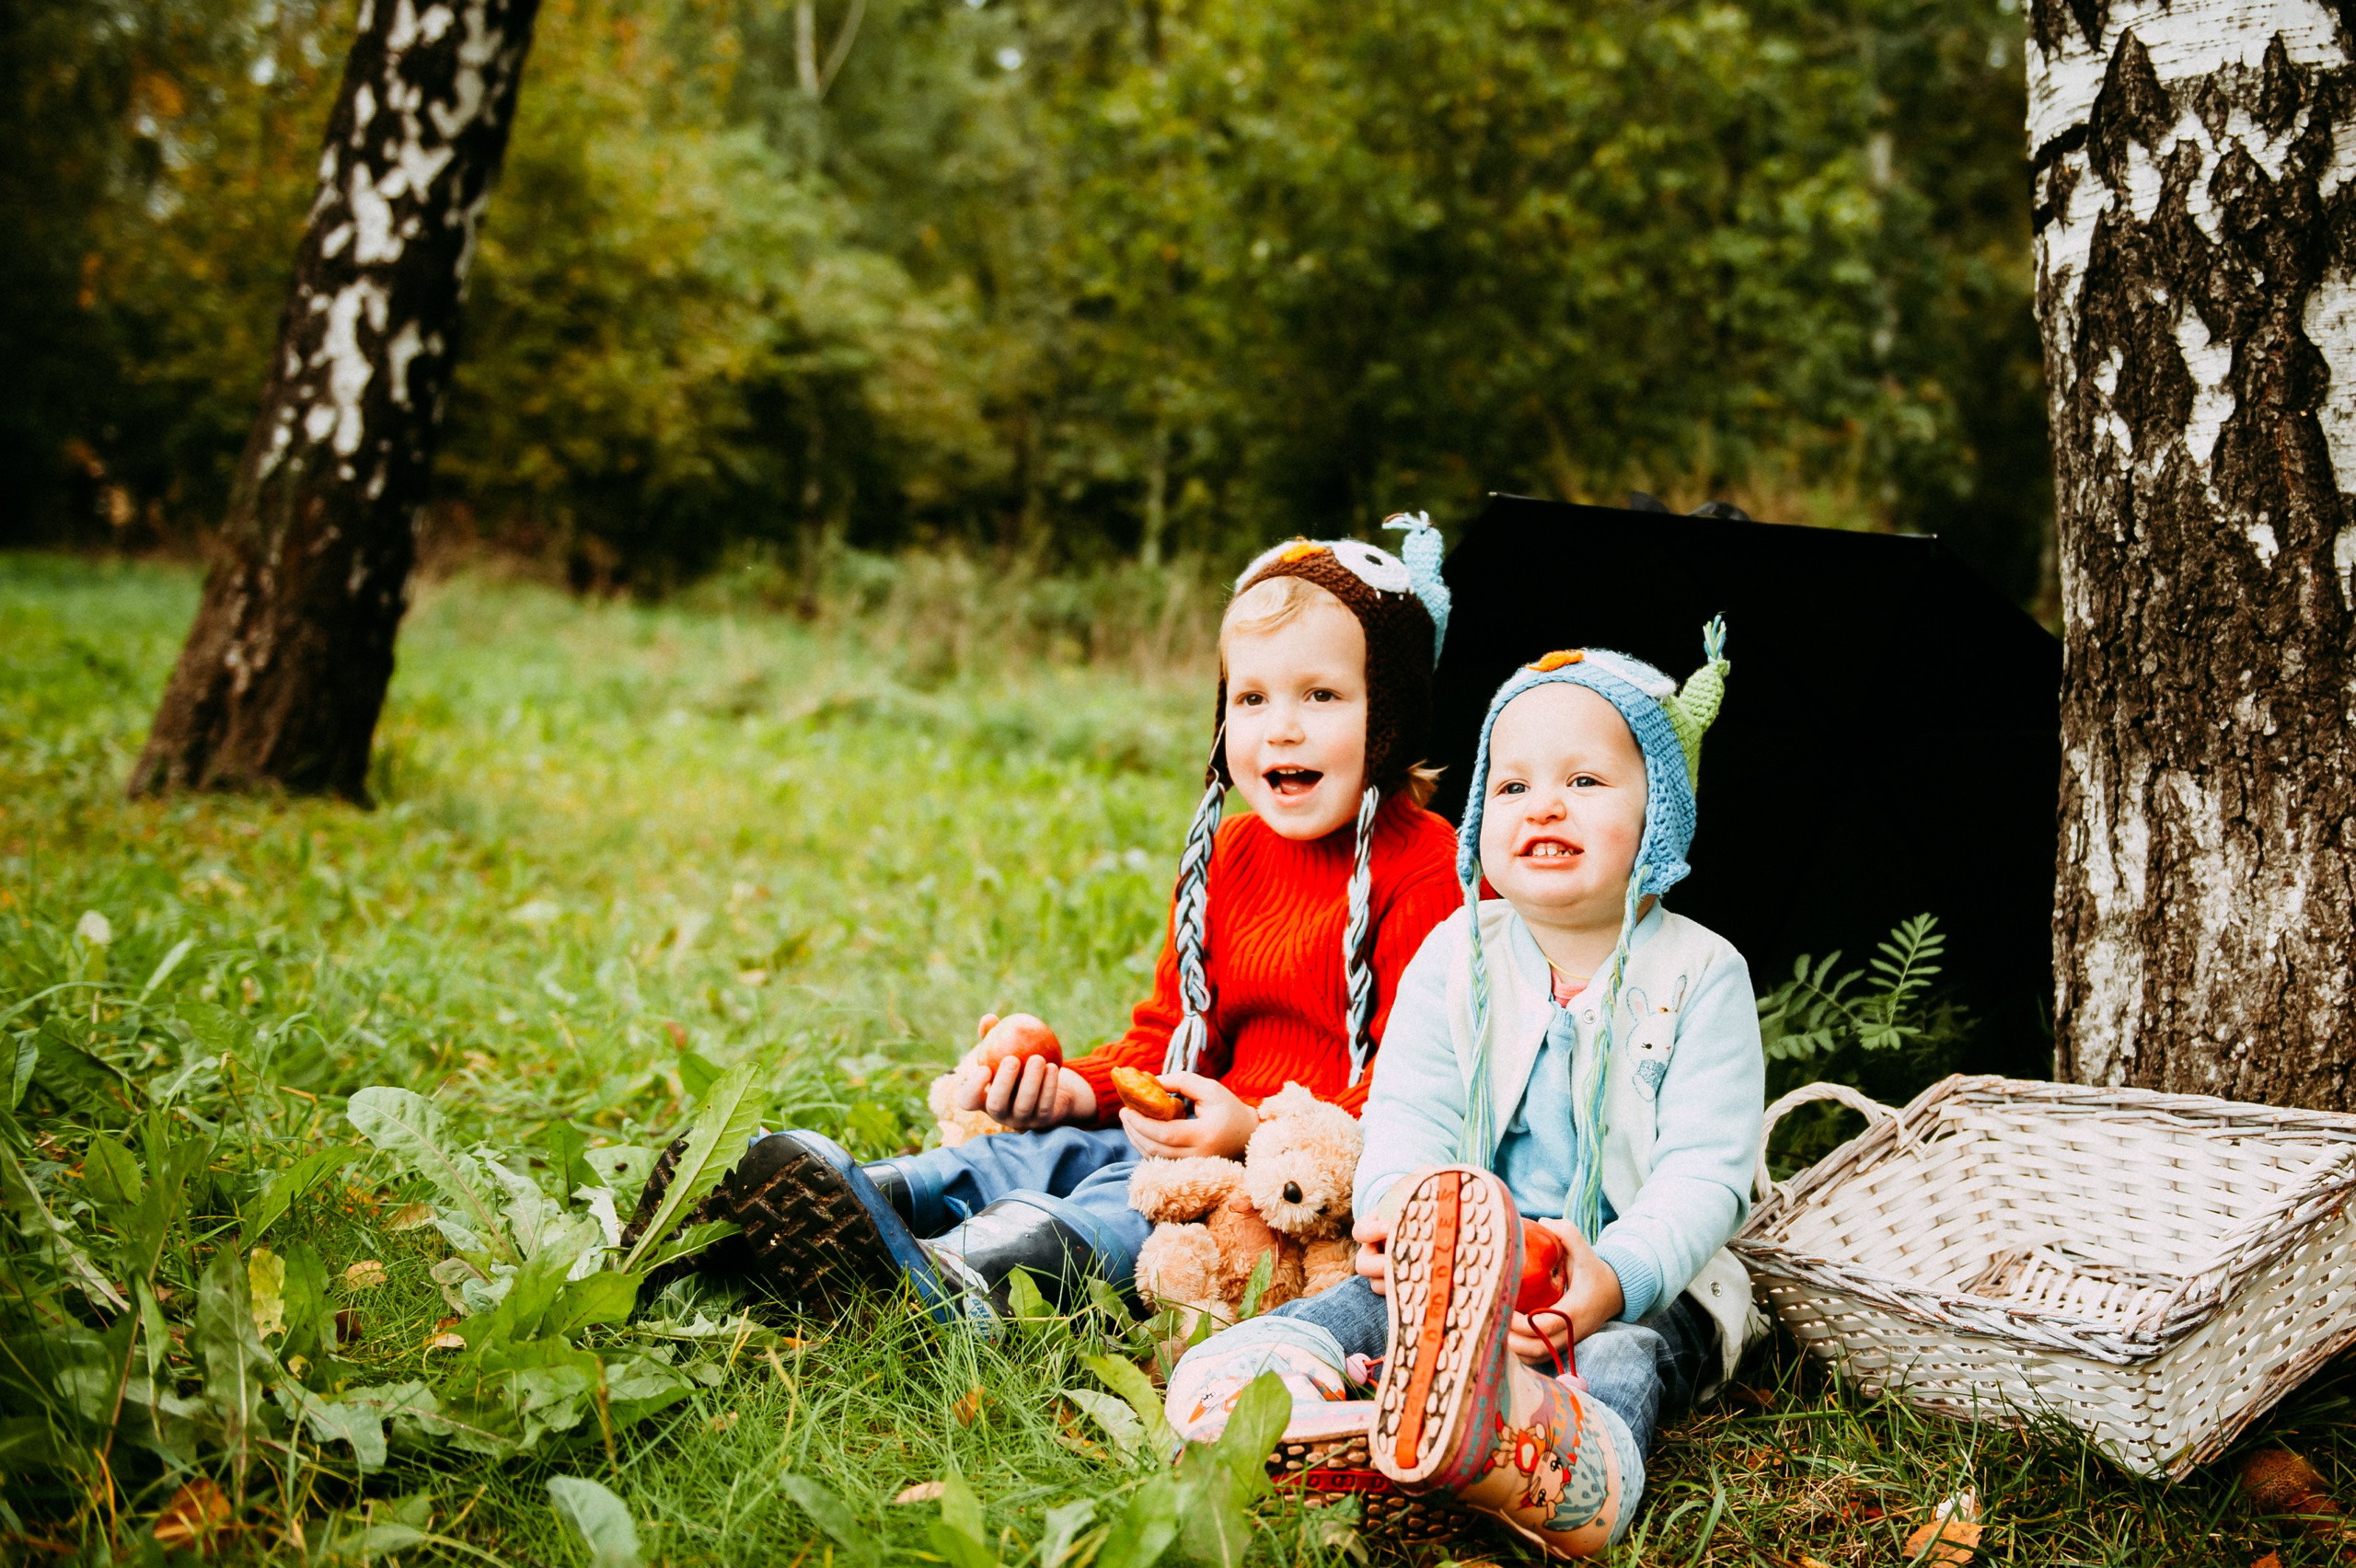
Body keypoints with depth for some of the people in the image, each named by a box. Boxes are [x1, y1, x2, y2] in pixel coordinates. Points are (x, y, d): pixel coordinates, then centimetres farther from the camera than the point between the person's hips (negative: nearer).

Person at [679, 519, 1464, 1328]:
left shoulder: (1428, 874, -12)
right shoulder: (1227, 858, 14)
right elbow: (1169, 1030, 21)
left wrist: (1259, 1131, -25)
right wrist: (1079, 1089, 0)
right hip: (1220, 1134, 8)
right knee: (1051, 1146, -10)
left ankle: (944, 1276, -50)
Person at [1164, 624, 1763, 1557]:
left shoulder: (1702, 976, -2)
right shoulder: (1455, 957, 8)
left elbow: (1705, 1172, -10)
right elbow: (1407, 1115, 0)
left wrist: (1617, 1271, -31)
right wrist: (1398, 1214, -26)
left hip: (1649, 1280, -3)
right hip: (1456, 1267, 4)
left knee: (1626, 1365, -39)